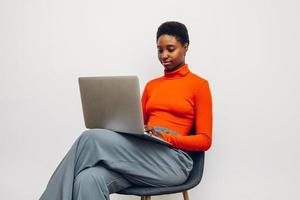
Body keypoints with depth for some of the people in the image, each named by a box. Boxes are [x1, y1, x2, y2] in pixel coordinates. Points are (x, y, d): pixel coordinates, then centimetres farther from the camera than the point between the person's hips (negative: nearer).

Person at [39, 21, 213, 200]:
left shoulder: (199, 85, 6)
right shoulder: (151, 85, 24)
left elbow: (204, 140, 0)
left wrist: (166, 138, -16)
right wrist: (118, 128, -2)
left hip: (171, 160, -5)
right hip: (142, 152, 5)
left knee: (92, 138, -25)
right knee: (88, 180, -29)